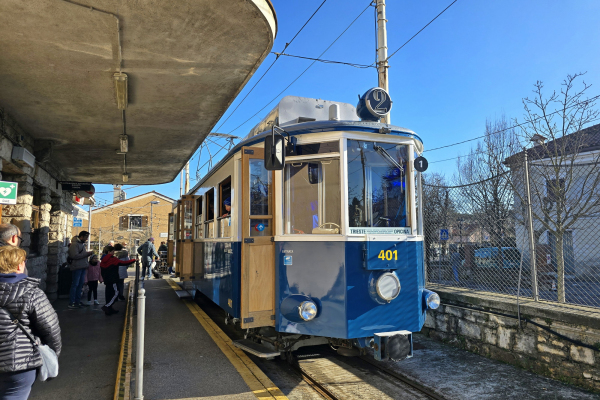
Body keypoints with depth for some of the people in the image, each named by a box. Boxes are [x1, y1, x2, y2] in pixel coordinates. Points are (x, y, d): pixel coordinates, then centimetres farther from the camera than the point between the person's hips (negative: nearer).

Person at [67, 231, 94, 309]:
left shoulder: (82, 243, 16)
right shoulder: (74, 244, -12)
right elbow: (75, 256, -21)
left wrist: (88, 254, 8)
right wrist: (87, 253, -19)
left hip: (82, 267, 9)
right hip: (77, 267, -9)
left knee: (80, 284, 13)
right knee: (75, 284, -5)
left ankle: (78, 301, 22)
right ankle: (71, 303, 1)